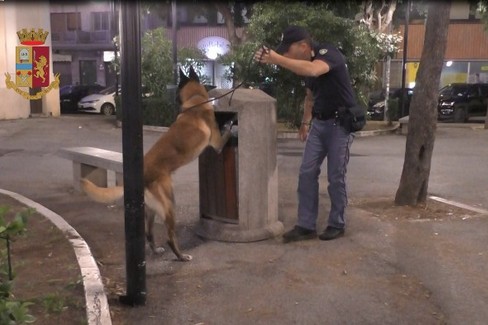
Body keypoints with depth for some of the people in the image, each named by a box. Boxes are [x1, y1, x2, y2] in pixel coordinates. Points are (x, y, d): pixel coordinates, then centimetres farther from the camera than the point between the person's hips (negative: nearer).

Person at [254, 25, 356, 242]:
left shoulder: (328, 52, -17)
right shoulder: (304, 64, 9)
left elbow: (312, 70, -40)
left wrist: (276, 59, -42)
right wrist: (305, 122, 13)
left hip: (340, 123, -8)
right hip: (319, 123, 8)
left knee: (335, 177, -1)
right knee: (306, 173, 2)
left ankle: (337, 225, 16)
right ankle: (306, 226, 8)